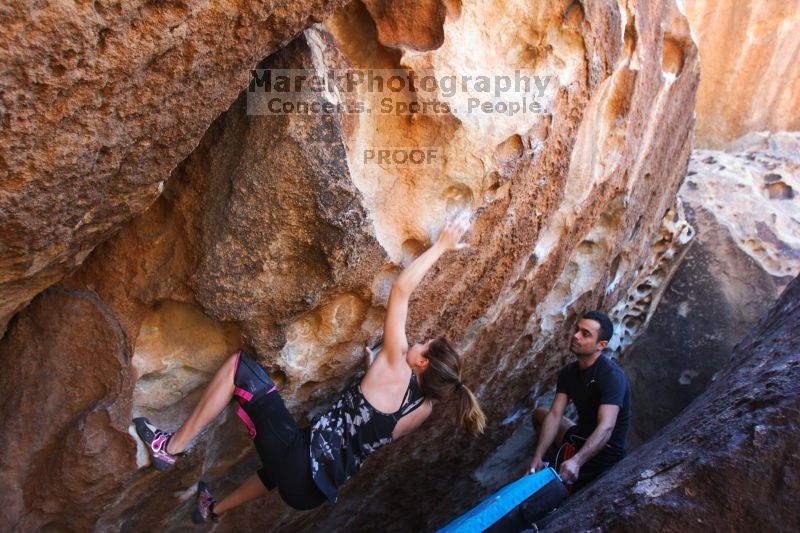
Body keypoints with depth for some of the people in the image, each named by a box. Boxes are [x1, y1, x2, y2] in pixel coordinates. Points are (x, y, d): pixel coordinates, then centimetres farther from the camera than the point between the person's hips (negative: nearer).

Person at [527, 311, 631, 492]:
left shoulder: (612, 375, -24)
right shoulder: (569, 372, 0)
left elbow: (606, 427, -35)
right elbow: (555, 415, -8)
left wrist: (576, 461, -49)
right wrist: (538, 457, -20)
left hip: (604, 450, -8)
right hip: (580, 437, 8)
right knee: (539, 414, 18)